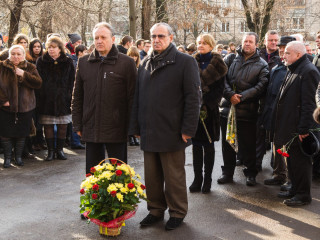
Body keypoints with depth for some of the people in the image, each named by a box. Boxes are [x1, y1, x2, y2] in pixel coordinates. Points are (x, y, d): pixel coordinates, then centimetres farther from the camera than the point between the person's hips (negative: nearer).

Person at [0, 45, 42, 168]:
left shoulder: (30, 68, 5)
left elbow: (38, 83, -7)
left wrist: (24, 75, -17)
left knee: (22, 133, 7)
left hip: (25, 107, 1)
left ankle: (18, 156, 23)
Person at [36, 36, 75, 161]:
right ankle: (50, 150, 9)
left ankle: (60, 149, 14)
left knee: (62, 126, 4)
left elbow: (71, 81, 4)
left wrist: (69, 96, -4)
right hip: (46, 99, 0)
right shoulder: (41, 62, 5)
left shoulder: (68, 62, 5)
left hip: (62, 99, 0)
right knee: (48, 126, 1)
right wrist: (41, 95, -5)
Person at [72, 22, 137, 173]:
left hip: (116, 130, -3)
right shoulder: (84, 62, 9)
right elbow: (77, 97, 13)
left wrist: (132, 127, -6)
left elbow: (132, 97, -3)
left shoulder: (126, 63, -2)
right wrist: (78, 125, 8)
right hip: (91, 129, 4)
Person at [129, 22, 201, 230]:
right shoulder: (146, 64, 15)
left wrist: (188, 129, -13)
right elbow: (138, 97, 18)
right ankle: (156, 210, 28)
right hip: (149, 133, 6)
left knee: (174, 176, 5)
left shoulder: (185, 62, -4)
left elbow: (193, 97, -8)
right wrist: (136, 126, 12)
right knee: (152, 176, 13)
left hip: (171, 133, -5)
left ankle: (177, 213, 21)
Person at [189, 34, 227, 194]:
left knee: (208, 145, 4)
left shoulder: (217, 64, 1)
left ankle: (207, 180, 12)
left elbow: (220, 89, -5)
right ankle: (197, 179, 12)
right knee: (196, 144, 5)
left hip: (209, 110, -3)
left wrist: (206, 104, -15)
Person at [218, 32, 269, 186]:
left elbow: (260, 86, -9)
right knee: (227, 142, 10)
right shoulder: (231, 58, 9)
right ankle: (227, 172, 23)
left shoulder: (261, 65, 3)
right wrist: (230, 94, -15)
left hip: (247, 110, -3)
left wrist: (241, 97, -16)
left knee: (248, 144, 3)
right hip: (227, 107, 3)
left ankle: (251, 173, 18)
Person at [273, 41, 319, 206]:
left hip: (299, 127, -10)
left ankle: (303, 195, 10)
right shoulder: (292, 71, 16)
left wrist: (303, 129, -22)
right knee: (292, 159, 17)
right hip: (289, 126, 10)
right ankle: (295, 189, 30)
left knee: (300, 160, -1)